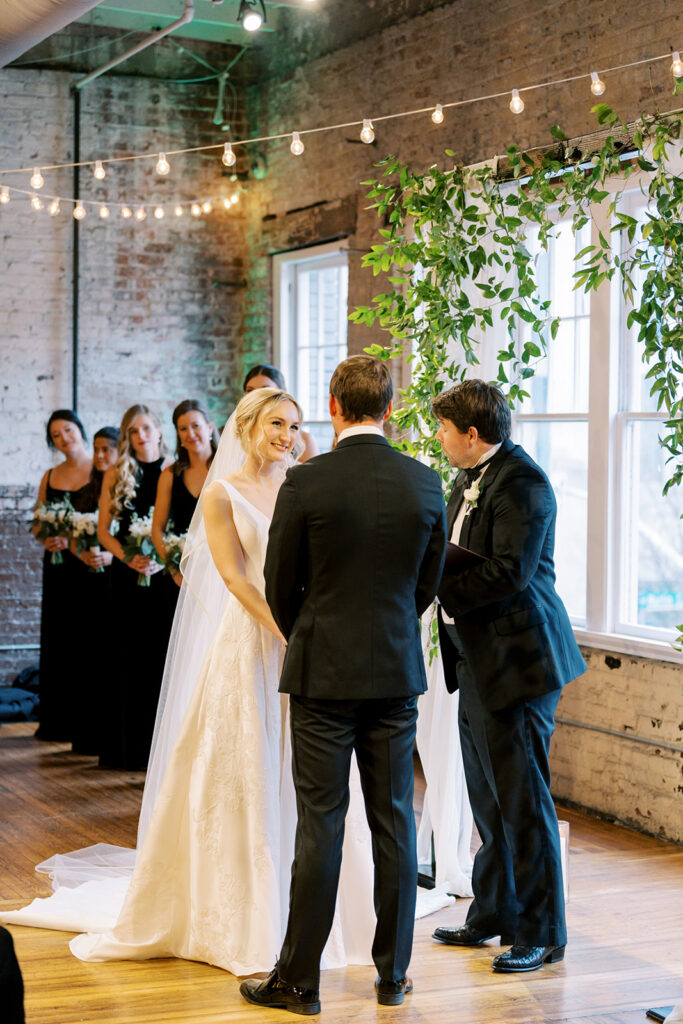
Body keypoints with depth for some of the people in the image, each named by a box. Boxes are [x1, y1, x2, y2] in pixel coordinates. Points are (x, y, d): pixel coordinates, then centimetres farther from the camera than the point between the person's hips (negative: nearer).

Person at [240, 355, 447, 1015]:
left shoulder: (306, 483, -10)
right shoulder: (425, 484, 0)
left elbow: (279, 586, -1)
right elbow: (428, 583, 8)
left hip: (323, 671, -3)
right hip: (398, 673, 3)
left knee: (320, 824, 1)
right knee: (394, 822, 10)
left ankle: (298, 980, 9)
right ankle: (393, 974, 18)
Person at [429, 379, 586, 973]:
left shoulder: (523, 484, -17)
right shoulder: (471, 479, 13)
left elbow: (507, 574, -25)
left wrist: (435, 578, -18)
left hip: (517, 662, -10)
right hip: (477, 663, 10)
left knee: (523, 802, -2)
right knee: (489, 800, 18)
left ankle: (540, 934, 9)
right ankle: (492, 916, 30)